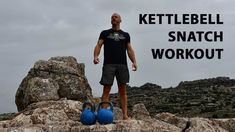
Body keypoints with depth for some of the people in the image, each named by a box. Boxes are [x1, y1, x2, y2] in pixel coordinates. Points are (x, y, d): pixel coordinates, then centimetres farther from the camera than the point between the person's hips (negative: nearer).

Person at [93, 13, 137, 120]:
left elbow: (129, 49, 13)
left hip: (122, 65, 2)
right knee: (106, 90, -6)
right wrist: (95, 56, -17)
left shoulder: (125, 35, 19)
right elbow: (99, 45, 2)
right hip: (108, 64, -2)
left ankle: (125, 115, 0)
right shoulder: (105, 33, 14)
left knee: (123, 91, 1)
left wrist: (134, 61, -2)